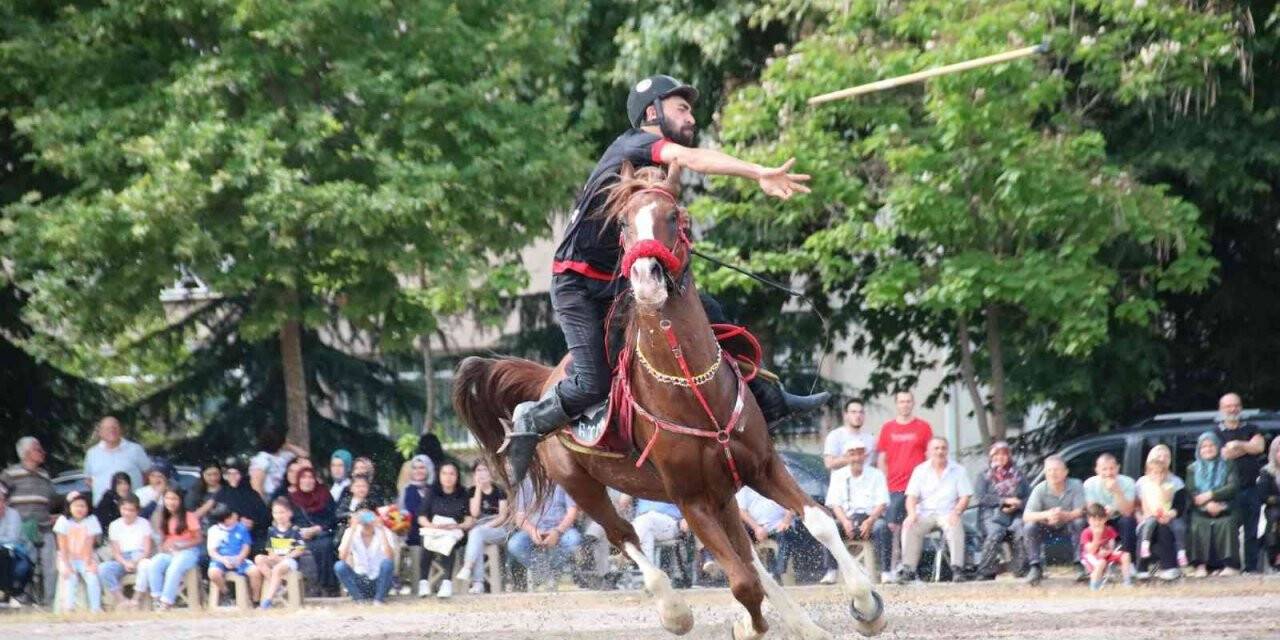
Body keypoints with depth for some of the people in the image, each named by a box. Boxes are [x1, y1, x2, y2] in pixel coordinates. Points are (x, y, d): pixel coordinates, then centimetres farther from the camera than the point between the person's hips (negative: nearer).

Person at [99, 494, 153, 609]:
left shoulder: (144, 524, 6)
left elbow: (147, 550, -1)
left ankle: (136, 599, -36)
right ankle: (121, 600, -33)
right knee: (103, 568, -29)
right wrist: (125, 563, -16)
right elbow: (116, 552, 5)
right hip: (122, 560, 2)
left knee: (146, 565, -39)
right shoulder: (115, 526, 10)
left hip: (140, 558, -2)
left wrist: (135, 562, -19)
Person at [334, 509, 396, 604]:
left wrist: (382, 530, -31)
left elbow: (390, 557, -29)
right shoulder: (352, 532, -9)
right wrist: (352, 530, -27)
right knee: (339, 566, -25)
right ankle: (358, 598, -10)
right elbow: (342, 557, -24)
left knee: (387, 563, -32)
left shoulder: (383, 532, -12)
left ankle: (379, 598, -12)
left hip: (379, 580, -1)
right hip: (359, 581, 1)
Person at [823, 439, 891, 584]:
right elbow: (835, 503, 4)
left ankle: (885, 573, -36)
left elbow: (882, 504, 1)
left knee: (882, 528, -34)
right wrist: (845, 522, -16)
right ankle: (830, 573, -30)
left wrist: (869, 521, -18)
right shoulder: (839, 476, 14)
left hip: (871, 517, -1)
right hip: (847, 518, 1)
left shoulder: (876, 475, 11)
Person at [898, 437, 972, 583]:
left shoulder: (958, 471, 9)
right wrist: (912, 513, -17)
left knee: (955, 525, -35)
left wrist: (956, 512, -17)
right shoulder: (920, 471, 12)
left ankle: (957, 569, -36)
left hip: (947, 514, -1)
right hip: (925, 514, 1)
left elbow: (965, 497, 3)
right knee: (909, 526, -29)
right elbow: (911, 497, 4)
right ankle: (908, 570, -28)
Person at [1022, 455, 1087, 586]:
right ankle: (1035, 568, -21)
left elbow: (1080, 512, -24)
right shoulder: (1040, 489, -16)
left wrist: (1064, 516, -47)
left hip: (1068, 526, 0)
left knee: (1079, 523, -32)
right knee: (1029, 527, -28)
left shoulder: (1076, 486, -17)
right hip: (1047, 527, 1)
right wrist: (1046, 515, -45)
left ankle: (1079, 566, -24)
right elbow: (1026, 516, -24)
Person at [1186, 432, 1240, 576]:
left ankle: (1231, 565, -32)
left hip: (1224, 510, -1)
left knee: (1226, 524, -32)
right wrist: (1208, 504, -15)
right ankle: (1200, 565, -34)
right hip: (1201, 511, 1)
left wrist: (1210, 495, -12)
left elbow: (1233, 486, -2)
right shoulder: (1192, 469, 17)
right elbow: (1190, 492, 3)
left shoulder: (1228, 466, 13)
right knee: (1197, 525, -29)